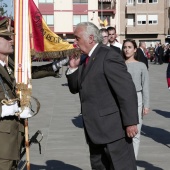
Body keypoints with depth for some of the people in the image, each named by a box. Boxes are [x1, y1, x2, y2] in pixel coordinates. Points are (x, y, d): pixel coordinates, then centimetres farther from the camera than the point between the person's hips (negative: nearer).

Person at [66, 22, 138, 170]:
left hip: (113, 128, -9)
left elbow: (127, 90, -19)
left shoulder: (108, 56, -15)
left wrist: (130, 122, -20)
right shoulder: (87, 59, 12)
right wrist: (73, 68, 1)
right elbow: (75, 88, 17)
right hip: (96, 130, 9)